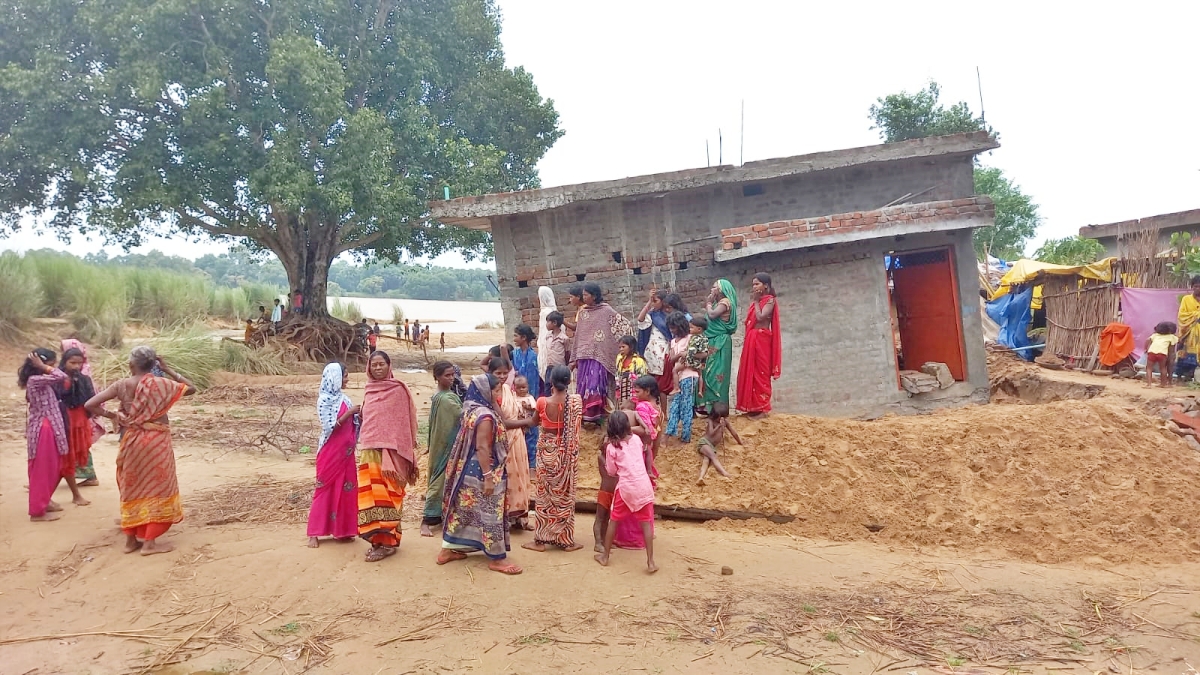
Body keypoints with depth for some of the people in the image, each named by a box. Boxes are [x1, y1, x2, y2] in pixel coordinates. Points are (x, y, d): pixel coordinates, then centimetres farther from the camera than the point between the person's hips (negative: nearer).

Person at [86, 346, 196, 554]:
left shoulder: (121, 385, -5)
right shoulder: (160, 384, -11)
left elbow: (89, 405, -8)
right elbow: (191, 388, 3)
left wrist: (112, 415, 4)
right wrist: (168, 370, 2)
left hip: (131, 441, 3)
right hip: (156, 441, -3)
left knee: (132, 487, 16)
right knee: (157, 487, 5)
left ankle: (131, 539, 23)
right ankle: (149, 541, 6)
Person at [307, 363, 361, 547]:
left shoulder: (342, 398, 8)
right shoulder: (325, 399, -13)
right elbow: (329, 427, -19)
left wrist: (359, 414, -4)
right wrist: (349, 412, -20)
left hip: (345, 451, 7)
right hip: (331, 452, -7)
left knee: (345, 489, 9)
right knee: (325, 490, 1)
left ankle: (341, 530, 20)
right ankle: (314, 533, 11)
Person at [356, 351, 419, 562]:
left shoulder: (398, 390, -6)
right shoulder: (370, 390, 12)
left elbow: (404, 422, -7)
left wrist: (399, 452, -11)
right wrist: (363, 447, 14)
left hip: (390, 450, -6)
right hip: (370, 450, 6)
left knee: (387, 495, -4)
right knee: (370, 495, 6)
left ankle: (388, 540, 1)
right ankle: (377, 538, 15)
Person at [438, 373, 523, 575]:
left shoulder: (471, 409, 8)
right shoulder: (485, 416, -21)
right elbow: (482, 448, -24)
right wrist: (488, 477, -22)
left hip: (466, 469, 10)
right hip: (480, 471, -10)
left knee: (462, 509, 17)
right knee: (489, 512, -1)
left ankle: (448, 549, 25)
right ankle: (497, 558, 8)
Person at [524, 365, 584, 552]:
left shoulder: (542, 402, -13)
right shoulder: (576, 401, -11)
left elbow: (536, 421, 7)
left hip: (546, 451, -1)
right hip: (567, 453, 1)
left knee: (543, 494, 9)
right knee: (565, 494, 10)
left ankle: (541, 540, 14)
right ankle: (567, 540, 17)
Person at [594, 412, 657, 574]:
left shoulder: (611, 446, -4)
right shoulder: (636, 439, 6)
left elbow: (611, 472, 2)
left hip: (625, 488, -2)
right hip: (643, 486, 2)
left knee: (614, 521, 14)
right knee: (646, 523, 4)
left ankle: (605, 556, 25)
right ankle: (650, 562, 1)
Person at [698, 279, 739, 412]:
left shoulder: (725, 301, -7)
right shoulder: (718, 302, 19)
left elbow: (712, 315, -20)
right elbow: (706, 316, 14)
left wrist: (708, 304, -6)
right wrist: (709, 303, 10)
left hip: (720, 341, -9)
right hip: (713, 341, 9)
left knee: (716, 373, -9)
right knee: (710, 373, 7)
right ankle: (712, 405, 10)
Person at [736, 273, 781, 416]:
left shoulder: (770, 300, -4)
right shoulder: (756, 302, 17)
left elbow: (760, 317, -17)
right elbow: (749, 322, 12)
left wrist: (756, 301, -9)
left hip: (762, 340, -8)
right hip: (751, 340, 8)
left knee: (761, 372, -5)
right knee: (749, 372, 8)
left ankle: (762, 407, -1)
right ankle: (752, 406, 13)